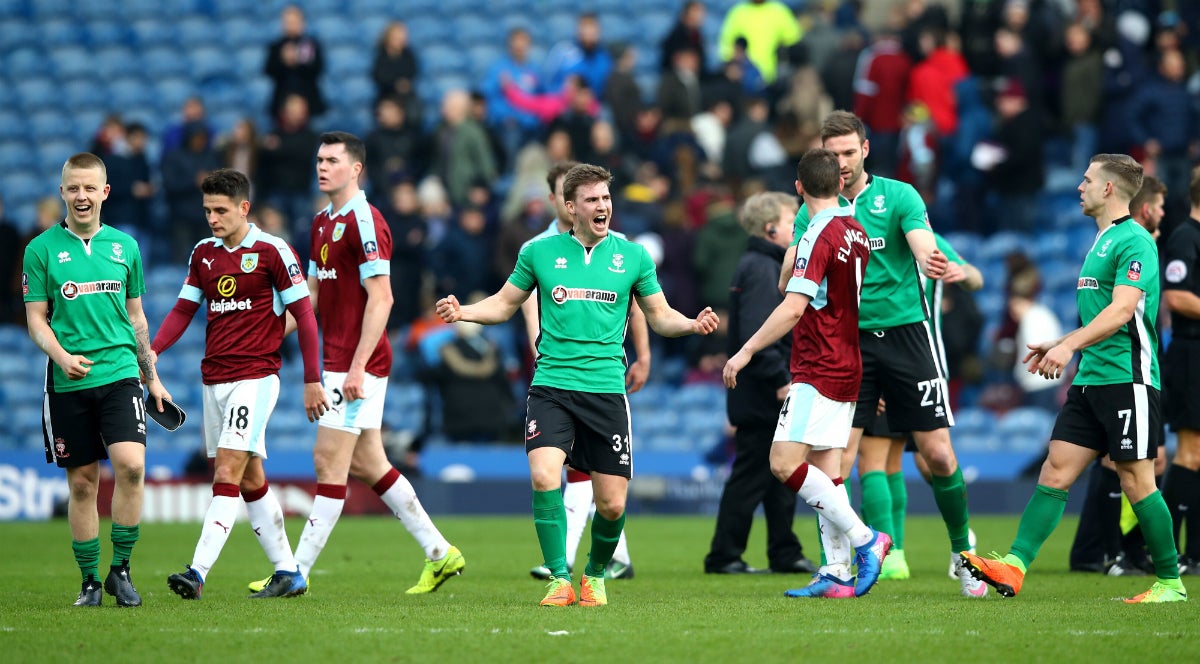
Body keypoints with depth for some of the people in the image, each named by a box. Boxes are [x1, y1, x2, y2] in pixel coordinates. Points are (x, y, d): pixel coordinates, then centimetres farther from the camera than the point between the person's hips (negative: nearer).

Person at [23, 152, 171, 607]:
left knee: (131, 465, -17)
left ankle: (121, 568, -3)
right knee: (82, 482, 2)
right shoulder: (42, 249, 2)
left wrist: (152, 377, 17)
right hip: (68, 382, -1)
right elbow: (36, 319, 2)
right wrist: (62, 357, -16)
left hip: (120, 372, 1)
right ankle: (90, 581, 14)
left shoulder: (124, 246, 10)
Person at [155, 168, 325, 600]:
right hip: (214, 380, 7)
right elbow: (183, 310, 13)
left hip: (255, 376, -7)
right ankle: (288, 573, 18)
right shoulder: (203, 253, 10)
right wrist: (151, 351, -4)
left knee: (228, 474, -16)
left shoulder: (273, 251, -8)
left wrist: (312, 381, -7)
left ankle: (198, 572, -23)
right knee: (250, 480, 10)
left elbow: (304, 315, -5)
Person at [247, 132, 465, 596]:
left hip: (357, 365, -10)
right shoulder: (323, 222, 15)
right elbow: (312, 294, 22)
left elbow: (381, 298, -19)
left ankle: (299, 571, -3)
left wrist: (357, 366, -22)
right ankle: (440, 554, 16)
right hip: (338, 362, 10)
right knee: (365, 464, 11)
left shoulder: (364, 222, -13)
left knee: (329, 462, -6)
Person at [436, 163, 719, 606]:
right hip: (551, 387, -1)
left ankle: (596, 574, 28)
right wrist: (462, 312, -2)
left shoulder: (633, 256, 7)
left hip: (606, 390, 1)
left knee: (612, 505, -1)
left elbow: (659, 316, 14)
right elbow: (504, 304, 17)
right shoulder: (539, 253, 6)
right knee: (543, 477, -23)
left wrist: (691, 324, -6)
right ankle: (560, 579, -11)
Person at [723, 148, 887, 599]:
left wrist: (746, 351, -20)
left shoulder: (819, 235, -15)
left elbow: (794, 307, -23)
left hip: (818, 371, -9)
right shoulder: (856, 232, 11)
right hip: (846, 368, 9)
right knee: (826, 470, 8)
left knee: (785, 463, -13)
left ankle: (864, 539, -14)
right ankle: (837, 574, 4)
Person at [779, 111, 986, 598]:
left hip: (905, 333, -1)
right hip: (846, 341, 1)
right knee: (837, 458, -9)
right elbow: (788, 281, -2)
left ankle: (962, 552, 17)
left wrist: (931, 262, -42)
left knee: (938, 454, -2)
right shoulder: (815, 209, 6)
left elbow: (923, 243, -17)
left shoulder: (898, 195, -1)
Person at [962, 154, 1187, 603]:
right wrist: (1059, 346, 27)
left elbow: (1122, 310, -23)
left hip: (1127, 379, -9)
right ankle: (1015, 566, -7)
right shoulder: (1102, 241, 19)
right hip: (1090, 380, 9)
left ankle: (1171, 582, 5)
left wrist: (1071, 344, -29)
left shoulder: (1135, 242, -11)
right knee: (1055, 472, 0)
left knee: (1136, 482, -5)